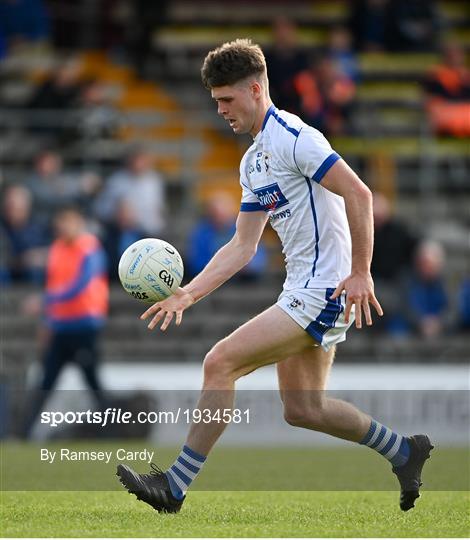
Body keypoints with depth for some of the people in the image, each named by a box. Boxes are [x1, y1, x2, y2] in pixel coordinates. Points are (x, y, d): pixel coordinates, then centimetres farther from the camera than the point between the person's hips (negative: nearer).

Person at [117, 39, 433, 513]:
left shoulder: (293, 137, -14)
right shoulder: (252, 162, 16)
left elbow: (358, 194, -20)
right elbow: (243, 246, 17)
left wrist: (360, 273, -22)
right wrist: (189, 293, 8)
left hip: (322, 293, -10)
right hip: (302, 292, 10)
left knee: (220, 363, -14)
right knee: (302, 409, 13)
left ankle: (174, 487, -9)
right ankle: (403, 451, 27)